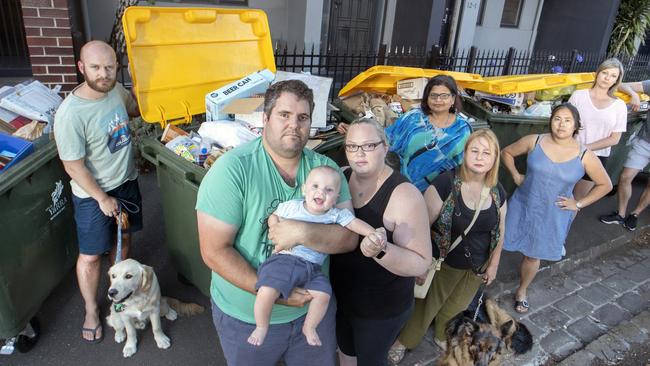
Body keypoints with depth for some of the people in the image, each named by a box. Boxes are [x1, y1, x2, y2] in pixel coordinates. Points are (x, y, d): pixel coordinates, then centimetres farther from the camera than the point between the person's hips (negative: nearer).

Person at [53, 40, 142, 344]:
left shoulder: (116, 89, -7)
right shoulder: (70, 114, -27)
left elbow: (132, 109, 18)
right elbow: (74, 167, -20)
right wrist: (103, 198, -14)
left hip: (127, 181, 6)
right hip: (93, 193, -6)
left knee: (123, 238, 22)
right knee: (90, 256, 8)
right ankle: (91, 311, 31)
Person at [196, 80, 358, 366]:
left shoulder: (326, 168, -8)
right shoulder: (232, 170, -20)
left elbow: (349, 237, -13)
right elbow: (215, 251, -21)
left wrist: (303, 233, -30)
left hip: (313, 308, 3)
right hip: (245, 318, -3)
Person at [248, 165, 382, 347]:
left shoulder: (336, 215, 1)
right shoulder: (290, 206, 0)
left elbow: (355, 223, -7)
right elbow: (273, 216, 14)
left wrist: (373, 234, -24)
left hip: (313, 268, 2)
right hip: (284, 260, -2)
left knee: (323, 294, -16)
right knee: (267, 291, -21)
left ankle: (309, 327, 14)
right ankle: (261, 327, 9)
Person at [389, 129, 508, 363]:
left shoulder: (497, 192, -5)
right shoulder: (446, 184, -23)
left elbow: (499, 231, 8)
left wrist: (493, 264, 10)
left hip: (476, 268, 5)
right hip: (443, 263, -4)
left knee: (456, 308, 25)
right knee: (425, 306, 14)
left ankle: (443, 338, 54)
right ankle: (403, 342, 40)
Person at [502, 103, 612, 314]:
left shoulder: (585, 156, -10)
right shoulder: (534, 142, -10)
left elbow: (605, 185, 2)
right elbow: (507, 152, 6)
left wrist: (578, 204, -3)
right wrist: (516, 176, -4)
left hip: (553, 216, 0)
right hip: (522, 207, 0)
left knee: (533, 255, 14)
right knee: (501, 245, 7)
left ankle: (522, 291, 39)